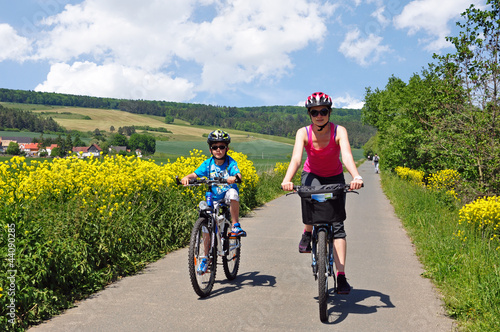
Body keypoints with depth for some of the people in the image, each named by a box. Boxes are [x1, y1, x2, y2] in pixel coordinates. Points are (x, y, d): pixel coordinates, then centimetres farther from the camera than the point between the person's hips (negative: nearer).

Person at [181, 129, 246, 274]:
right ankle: (206, 258, 13)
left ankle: (235, 226, -23)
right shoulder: (208, 164, -2)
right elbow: (195, 174, -11)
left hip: (227, 194, -2)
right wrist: (186, 177, -33)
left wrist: (234, 177, -50)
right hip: (213, 198, 2)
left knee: (232, 193, -38)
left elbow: (238, 175, -26)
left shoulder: (231, 162, -10)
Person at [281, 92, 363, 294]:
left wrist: (356, 176, -59)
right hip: (312, 175, 1)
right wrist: (287, 179, -56)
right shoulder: (303, 133, -21)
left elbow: (347, 155, -39)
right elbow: (296, 158, -37)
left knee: (337, 225, -11)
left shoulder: (339, 131, -23)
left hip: (335, 178, -1)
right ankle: (307, 234, 5)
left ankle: (341, 277, -10)